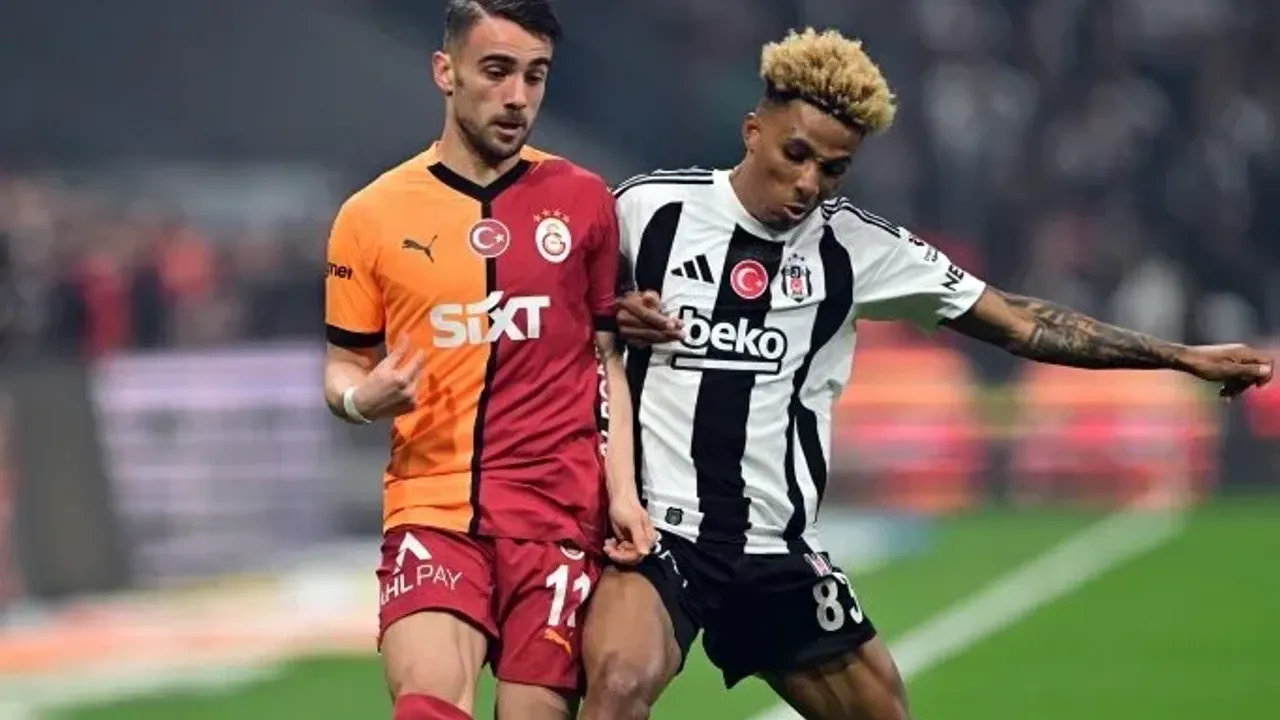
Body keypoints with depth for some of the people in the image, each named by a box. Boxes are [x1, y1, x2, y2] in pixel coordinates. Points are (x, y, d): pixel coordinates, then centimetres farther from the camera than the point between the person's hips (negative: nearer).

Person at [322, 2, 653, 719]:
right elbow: (344, 367, 12)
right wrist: (362, 398, -11)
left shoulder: (583, 200, 5)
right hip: (431, 506, -1)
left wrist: (623, 490, 0)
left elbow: (611, 356, 11)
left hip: (560, 512, 1)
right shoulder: (372, 215, 3)